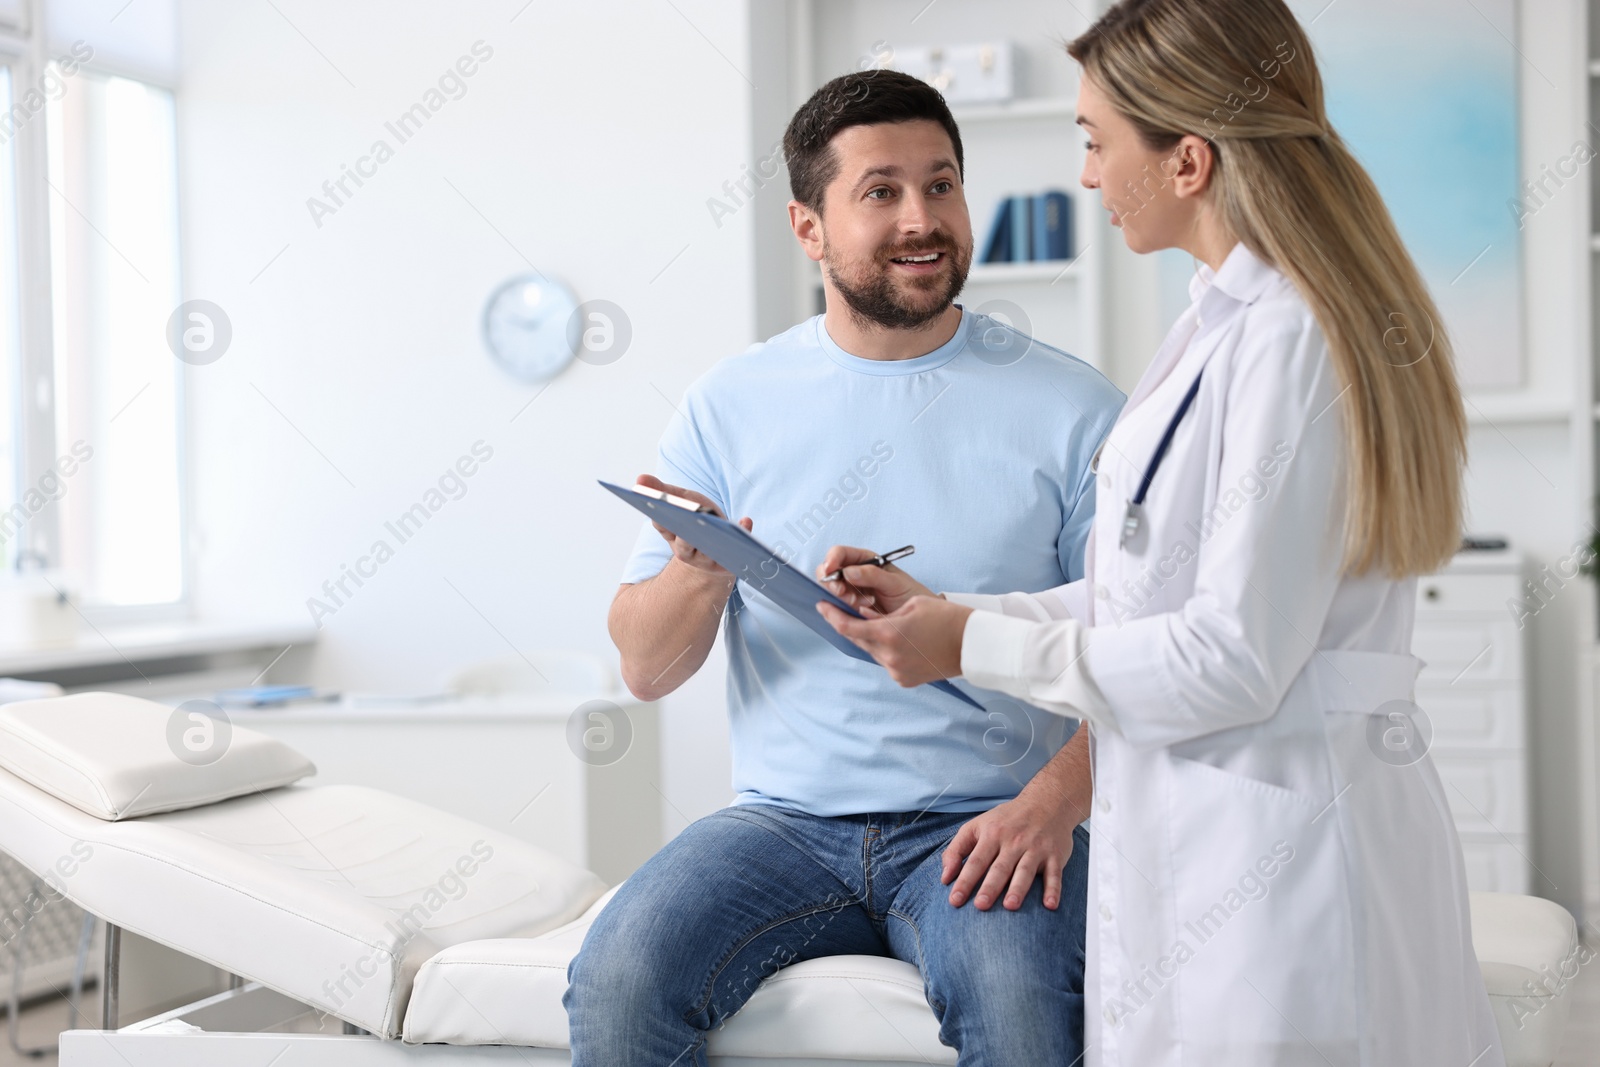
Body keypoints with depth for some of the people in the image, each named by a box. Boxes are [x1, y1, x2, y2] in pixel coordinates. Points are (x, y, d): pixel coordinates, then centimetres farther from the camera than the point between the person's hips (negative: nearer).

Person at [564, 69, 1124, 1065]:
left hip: (983, 827, -2)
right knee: (616, 983, -24)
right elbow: (646, 671, 7)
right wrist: (698, 572, -15)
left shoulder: (1070, 405, 2)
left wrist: (1056, 801, -17)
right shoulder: (733, 403, 7)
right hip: (788, 821, 2)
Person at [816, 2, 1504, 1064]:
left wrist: (973, 646, -11)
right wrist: (943, 607, 13)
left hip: (1276, 850, -9)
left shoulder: (1289, 344, -19)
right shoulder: (1228, 323, 13)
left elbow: (1233, 659, -20)